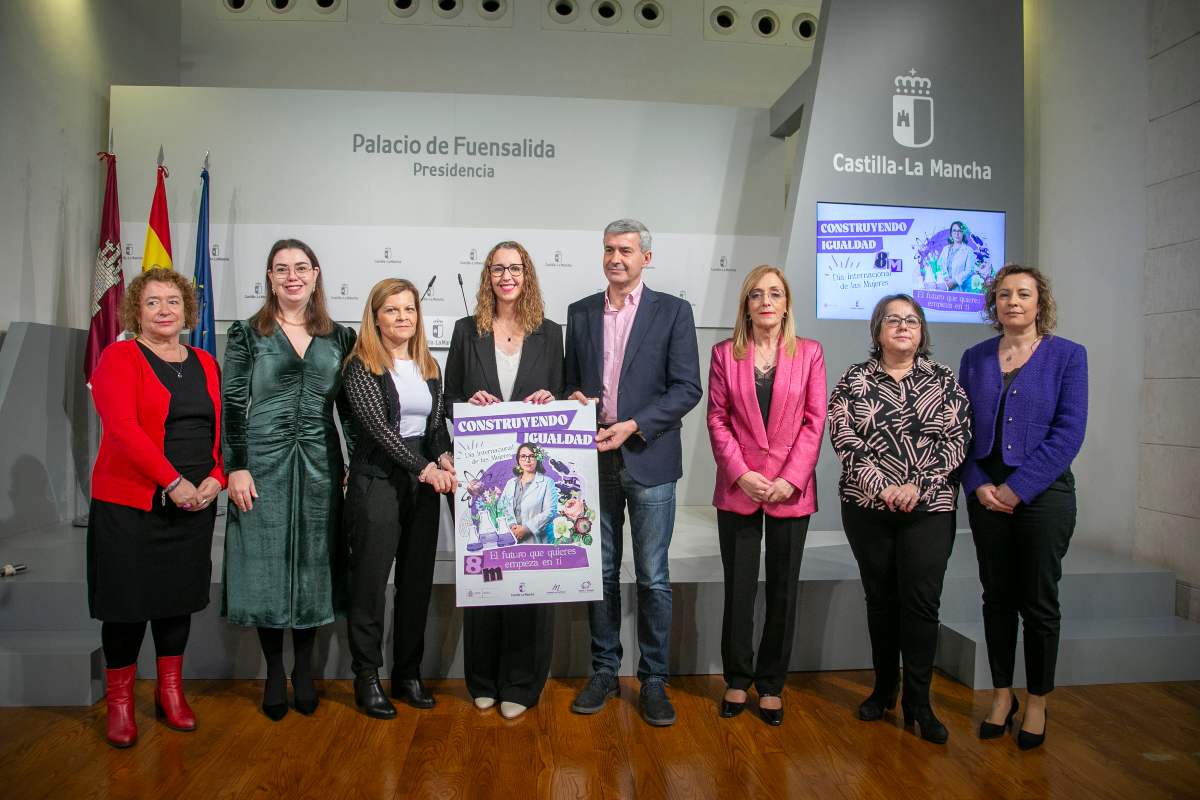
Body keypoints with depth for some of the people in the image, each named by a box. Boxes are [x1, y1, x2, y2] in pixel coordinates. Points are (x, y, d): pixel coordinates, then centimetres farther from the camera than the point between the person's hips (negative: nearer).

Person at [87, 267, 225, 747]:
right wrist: (174, 482, -21)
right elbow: (122, 427, -18)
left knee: (179, 596, 12)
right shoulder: (119, 357, -5)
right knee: (128, 601, 4)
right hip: (130, 504, -4)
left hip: (195, 504, 5)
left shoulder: (205, 364, 11)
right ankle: (119, 701, 21)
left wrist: (216, 478, -6)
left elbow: (221, 429, 11)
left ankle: (170, 691, 28)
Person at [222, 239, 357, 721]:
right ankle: (274, 672, 20)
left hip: (319, 465, 2)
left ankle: (304, 670, 22)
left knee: (312, 563, 7)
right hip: (262, 464, -2)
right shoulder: (247, 334, 2)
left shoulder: (339, 337, 8)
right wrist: (236, 467, -8)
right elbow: (232, 404, -1)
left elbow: (348, 408, 10)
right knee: (266, 563, 3)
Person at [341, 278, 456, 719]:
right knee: (370, 580, 1)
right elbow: (377, 426, -15)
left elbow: (438, 424, 12)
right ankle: (366, 678, 14)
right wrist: (424, 467, -21)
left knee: (418, 580, 9)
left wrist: (445, 459, -9)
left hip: (425, 481, 6)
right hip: (376, 480, -5)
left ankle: (408, 673, 21)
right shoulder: (361, 365, -5)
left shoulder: (430, 367, 13)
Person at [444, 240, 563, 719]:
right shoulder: (467, 331, 6)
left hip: (532, 468, 0)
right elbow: (449, 399, 9)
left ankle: (519, 684, 16)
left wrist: (549, 400, -11)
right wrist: (471, 402, -11)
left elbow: (560, 398, 10)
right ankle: (483, 681, 23)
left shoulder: (549, 333, 7)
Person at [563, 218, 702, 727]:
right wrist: (574, 398, -6)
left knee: (653, 578, 3)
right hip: (594, 457, 3)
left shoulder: (673, 312, -1)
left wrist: (632, 426, -16)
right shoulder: (580, 313, 11)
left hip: (648, 459, -3)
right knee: (601, 572, 12)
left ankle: (654, 679, 18)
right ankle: (604, 670, 26)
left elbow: (687, 388, -7)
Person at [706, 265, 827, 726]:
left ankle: (771, 684, 23)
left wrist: (790, 479, -10)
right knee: (738, 589, 8)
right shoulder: (725, 354, 4)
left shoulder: (809, 353, 3)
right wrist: (742, 474, -11)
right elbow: (717, 419, 0)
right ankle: (737, 680, 24)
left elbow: (815, 420, -1)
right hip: (738, 489, 0)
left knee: (783, 589, 9)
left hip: (791, 491, 0)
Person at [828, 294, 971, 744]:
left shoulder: (944, 381, 6)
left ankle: (918, 702, 8)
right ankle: (883, 688, 25)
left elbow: (957, 438, -1)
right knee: (880, 598, 9)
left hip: (930, 507, 0)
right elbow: (843, 438, -4)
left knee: (922, 601, -4)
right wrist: (880, 486, -13)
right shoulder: (854, 380, 5)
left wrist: (918, 484, -12)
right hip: (867, 507, 1)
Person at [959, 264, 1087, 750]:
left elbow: (1068, 432, -9)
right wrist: (978, 484, -8)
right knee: (997, 597, 10)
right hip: (986, 493, 3)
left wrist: (1018, 487, -14)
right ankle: (1002, 696, 24)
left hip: (1043, 493, -3)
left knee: (1038, 602, 6)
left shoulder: (1067, 355, -1)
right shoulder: (975, 358, 8)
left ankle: (1037, 703, 21)